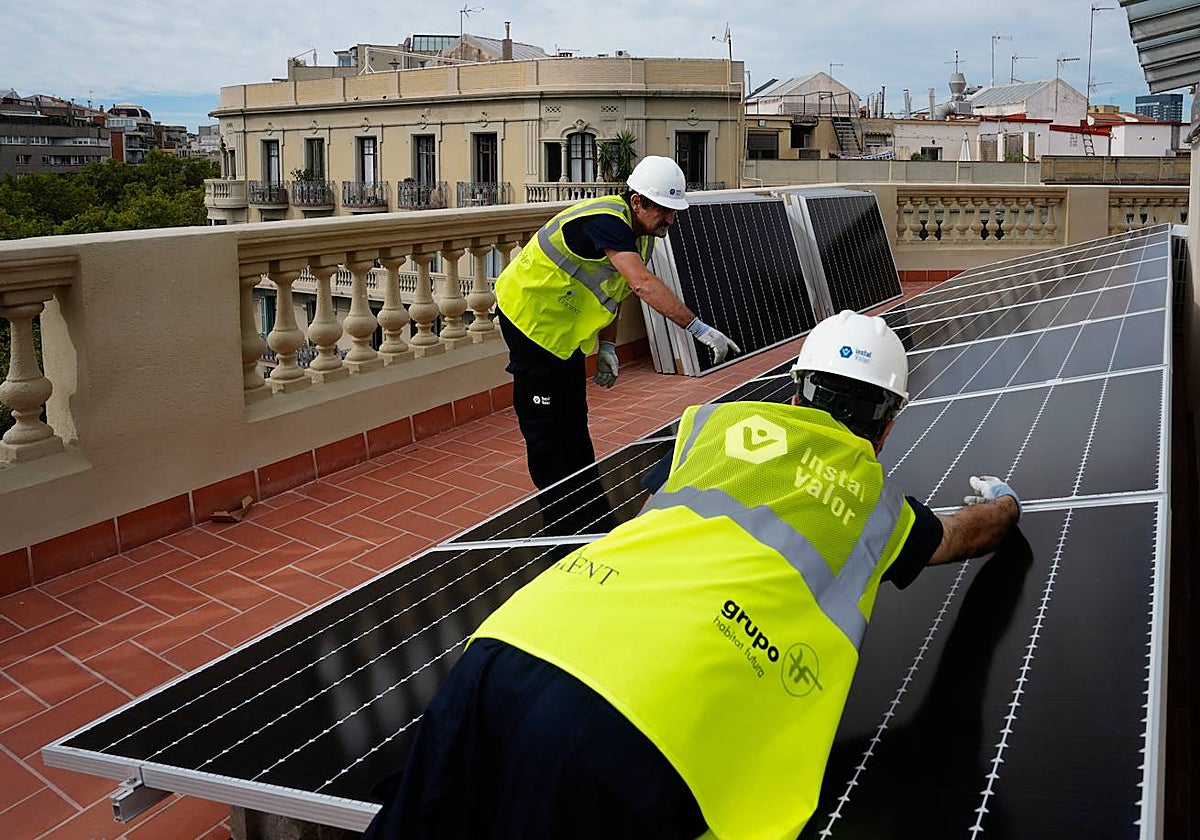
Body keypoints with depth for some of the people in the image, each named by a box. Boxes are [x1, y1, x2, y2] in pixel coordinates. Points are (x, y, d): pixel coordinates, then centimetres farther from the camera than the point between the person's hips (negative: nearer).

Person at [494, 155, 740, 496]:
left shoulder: (641, 233, 0)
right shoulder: (606, 221, -31)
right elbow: (643, 284, -44)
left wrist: (606, 347, 5)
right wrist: (698, 328, -47)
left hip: (565, 326, 9)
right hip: (531, 315, -9)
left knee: (573, 419, 15)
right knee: (544, 423, -3)